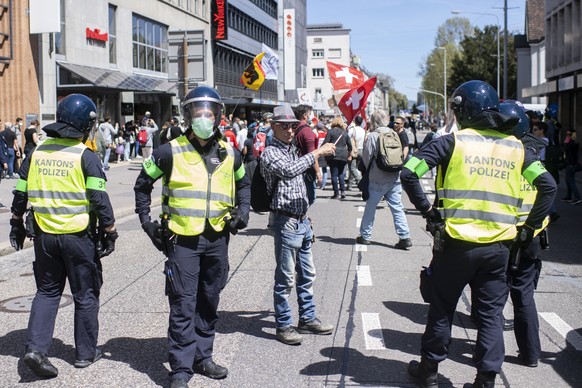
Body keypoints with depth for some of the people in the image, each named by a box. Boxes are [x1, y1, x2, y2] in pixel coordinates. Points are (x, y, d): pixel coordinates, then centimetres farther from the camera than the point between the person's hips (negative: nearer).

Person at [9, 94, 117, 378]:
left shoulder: (36, 153, 3)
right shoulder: (85, 157, -12)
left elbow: (20, 194, 9)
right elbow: (99, 199, -14)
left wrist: (17, 226, 21)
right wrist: (110, 232, -5)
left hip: (44, 236, 4)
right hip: (78, 237, -4)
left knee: (47, 291, 17)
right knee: (85, 294, 10)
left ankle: (36, 347, 5)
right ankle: (85, 352, 19)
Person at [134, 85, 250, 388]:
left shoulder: (229, 154, 5)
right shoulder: (171, 152, -6)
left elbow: (243, 183, 24)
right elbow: (143, 184, 6)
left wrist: (243, 210, 8)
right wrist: (146, 220, 0)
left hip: (217, 240, 4)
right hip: (182, 241, -4)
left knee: (209, 303, 15)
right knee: (183, 307, -3)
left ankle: (202, 357, 29)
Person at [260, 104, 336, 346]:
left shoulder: (294, 149, 14)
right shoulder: (270, 154, -12)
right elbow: (289, 170, -32)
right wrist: (317, 153, -27)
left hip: (302, 220, 9)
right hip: (285, 221, -9)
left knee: (307, 274, 16)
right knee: (286, 278, 0)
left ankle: (307, 319, 28)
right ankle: (283, 326, 11)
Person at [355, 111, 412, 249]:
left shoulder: (372, 136, -10)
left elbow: (366, 157, -6)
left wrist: (365, 171, 11)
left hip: (378, 179, -4)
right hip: (395, 177, 4)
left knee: (370, 207, 9)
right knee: (397, 208, 5)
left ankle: (365, 236, 17)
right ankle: (405, 237, -1)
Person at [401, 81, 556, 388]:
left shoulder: (453, 142, -5)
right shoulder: (515, 147, 6)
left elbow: (408, 173, -13)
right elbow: (548, 186, 0)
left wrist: (427, 210, -5)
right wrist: (529, 227, 5)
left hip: (456, 242, -2)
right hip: (498, 245, 2)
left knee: (442, 308, 13)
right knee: (490, 313, 12)